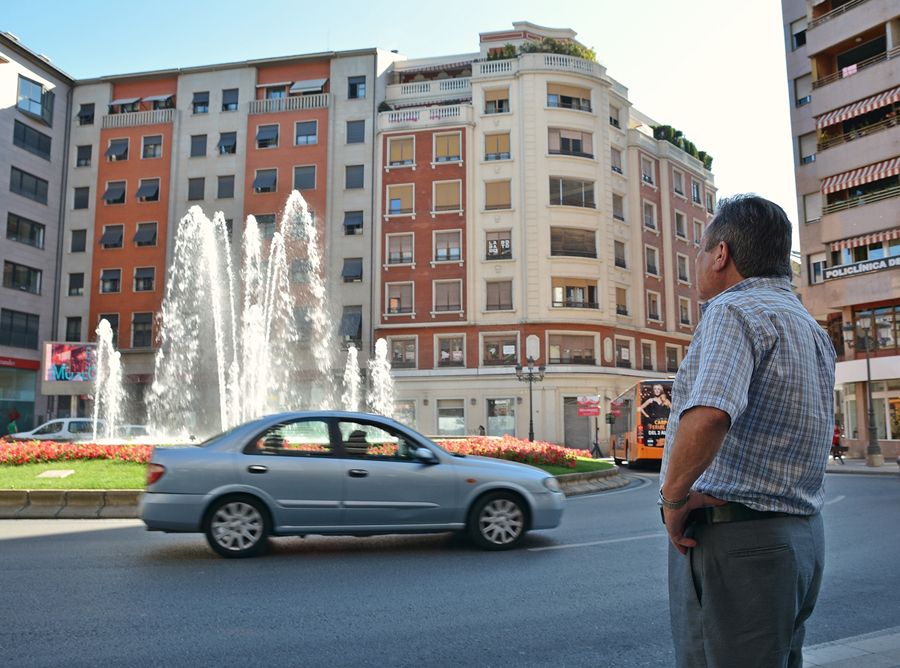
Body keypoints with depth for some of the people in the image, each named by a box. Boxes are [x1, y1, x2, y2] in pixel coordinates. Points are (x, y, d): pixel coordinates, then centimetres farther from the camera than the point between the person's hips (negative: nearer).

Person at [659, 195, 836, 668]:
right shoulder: (814, 330, 16)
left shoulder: (734, 310, -16)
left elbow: (708, 416, -34)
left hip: (734, 539, -10)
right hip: (803, 535, 10)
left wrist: (674, 494, -20)